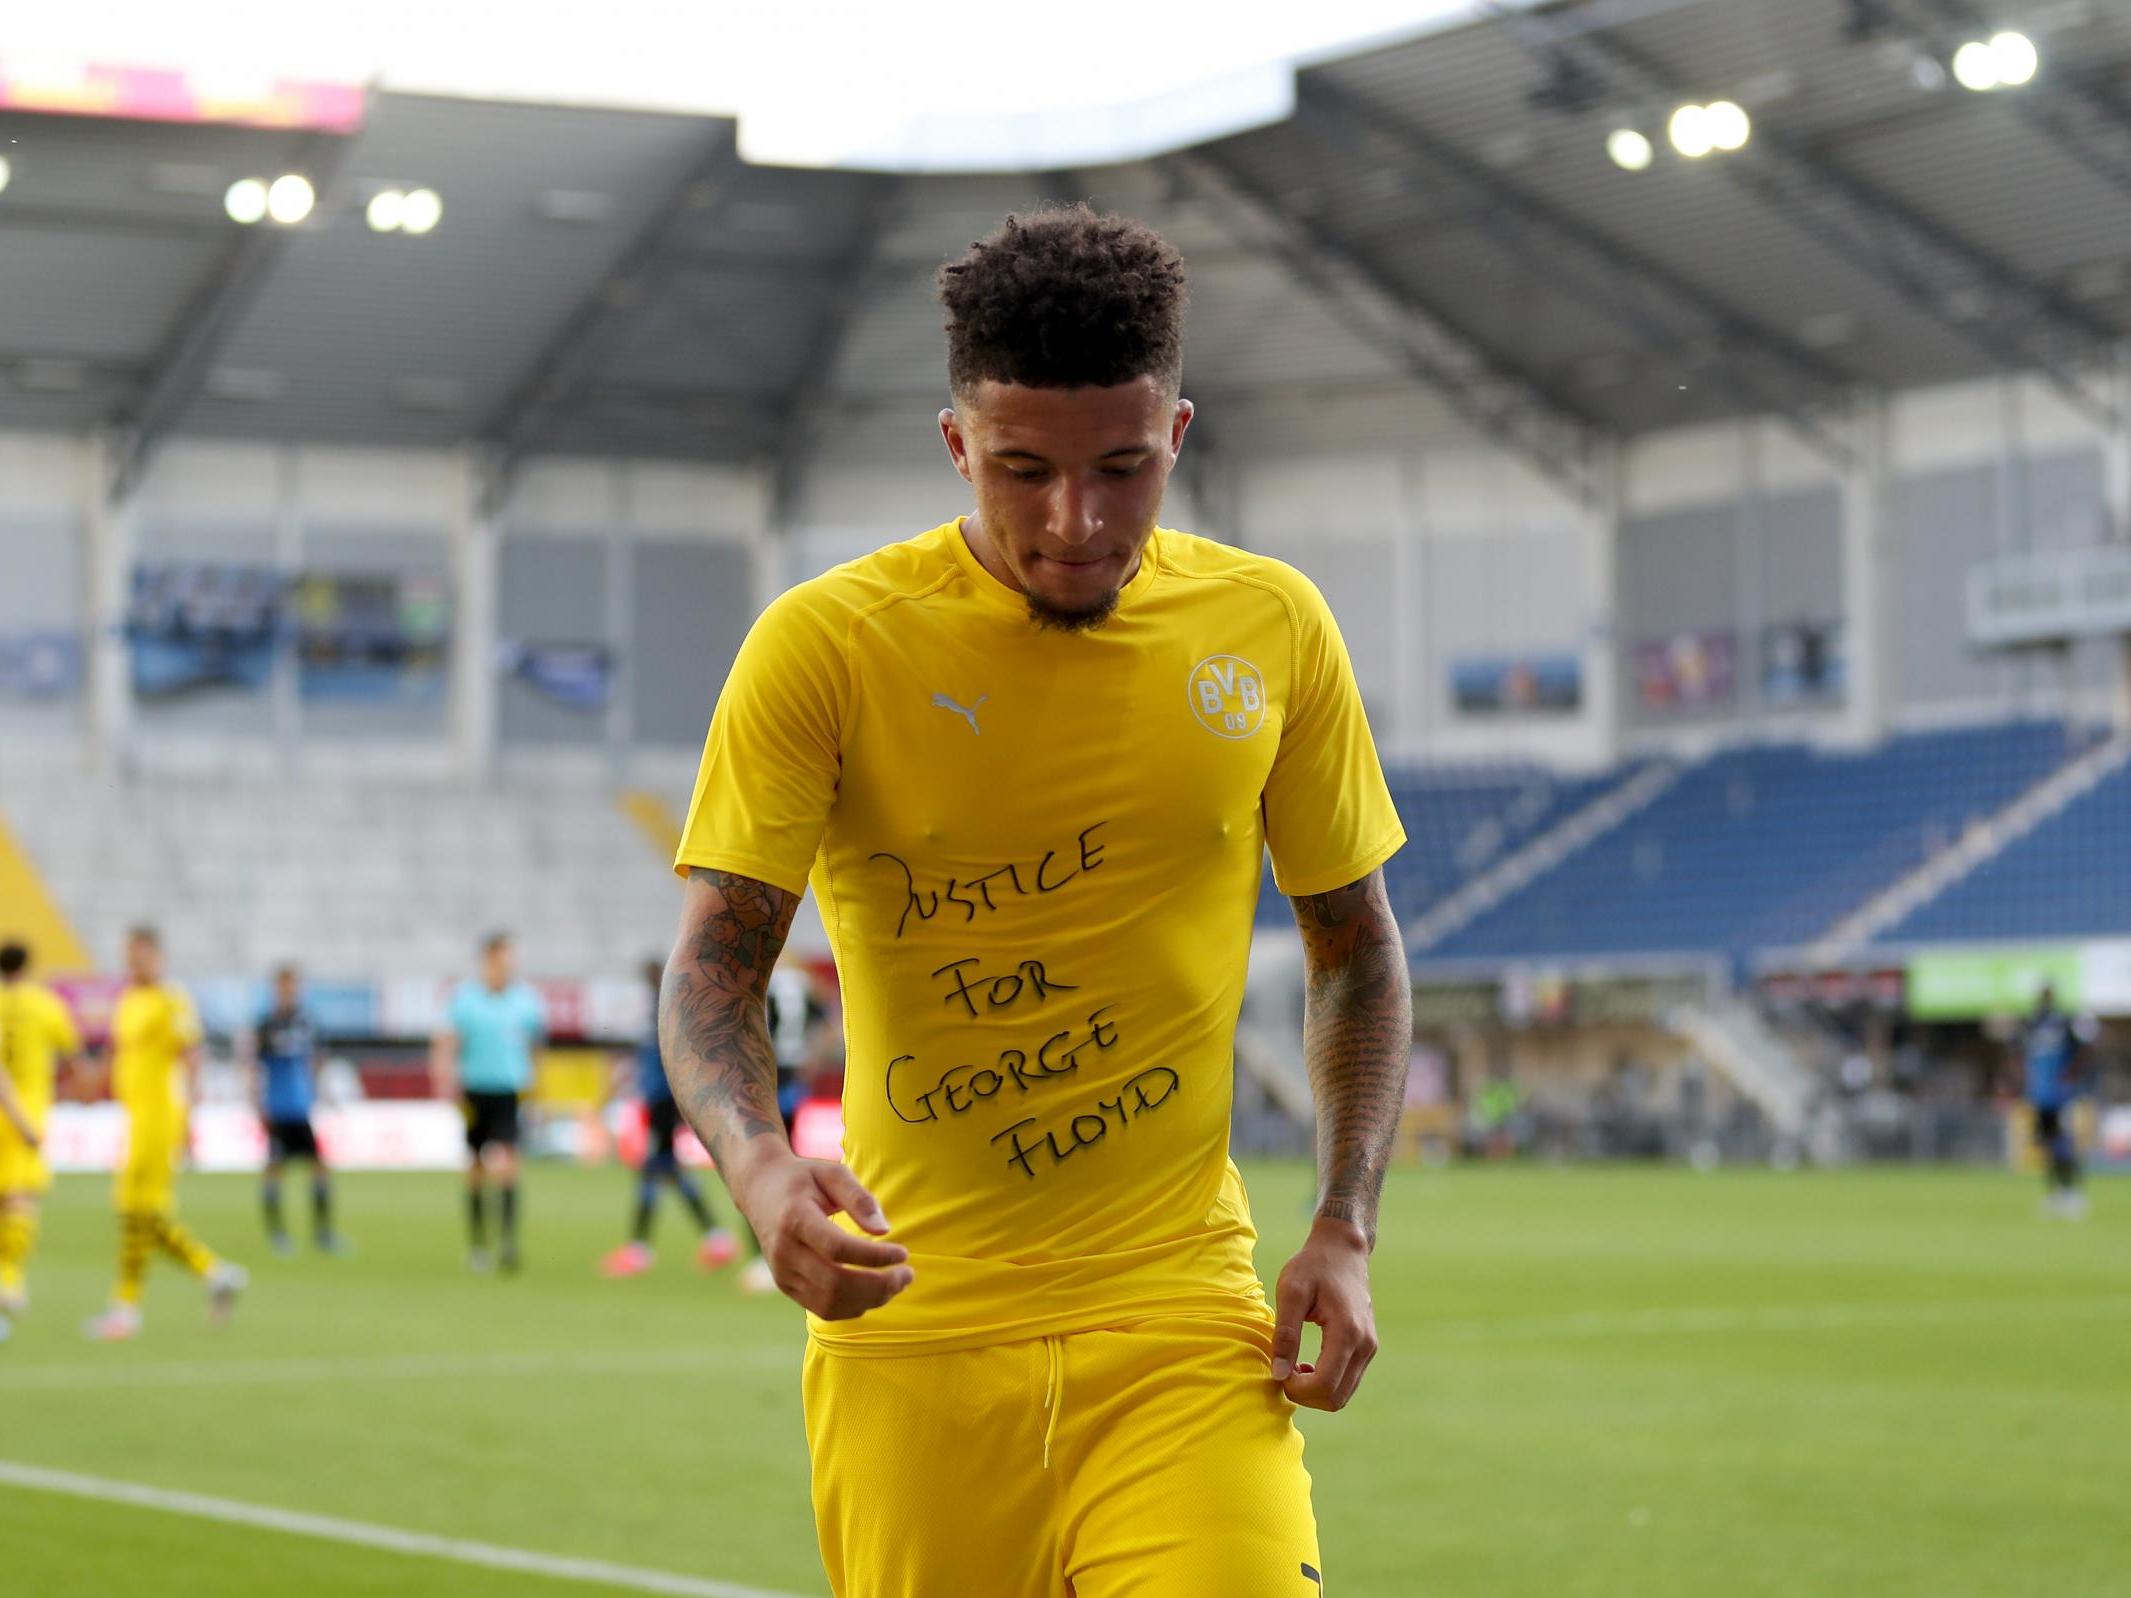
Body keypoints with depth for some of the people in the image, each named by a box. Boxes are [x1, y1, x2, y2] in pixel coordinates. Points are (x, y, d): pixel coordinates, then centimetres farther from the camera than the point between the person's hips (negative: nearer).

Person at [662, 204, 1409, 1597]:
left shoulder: (1273, 630, 3)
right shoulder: (825, 645, -6)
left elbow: (1358, 951, 14)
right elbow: (713, 972, -7)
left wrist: (1345, 1231, 2)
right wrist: (764, 1169, -28)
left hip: (1185, 1321, 1)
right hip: (911, 1333, -1)